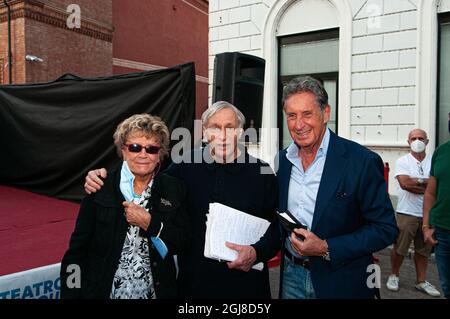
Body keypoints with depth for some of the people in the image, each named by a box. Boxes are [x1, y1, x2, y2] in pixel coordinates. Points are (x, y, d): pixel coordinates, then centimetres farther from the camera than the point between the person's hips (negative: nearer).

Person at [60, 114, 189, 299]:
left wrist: (148, 222, -19)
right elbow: (77, 250, -7)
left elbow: (181, 244, -7)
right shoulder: (99, 188, -10)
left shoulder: (174, 189, -5)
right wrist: (71, 294, -11)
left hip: (157, 291, 2)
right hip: (102, 291, -1)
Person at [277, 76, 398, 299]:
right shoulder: (282, 160, 0)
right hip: (291, 276, 4)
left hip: (341, 282, -4)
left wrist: (327, 249, -21)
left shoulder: (362, 161, -16)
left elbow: (385, 229, -13)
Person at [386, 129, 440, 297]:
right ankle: (394, 275, 23)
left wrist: (417, 182, -13)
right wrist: (427, 183, -9)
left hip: (428, 213, 3)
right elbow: (404, 183, -15)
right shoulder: (402, 161, -1)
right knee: (399, 248, 3)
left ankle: (421, 281, 25)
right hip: (407, 212, -3)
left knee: (423, 250, 12)